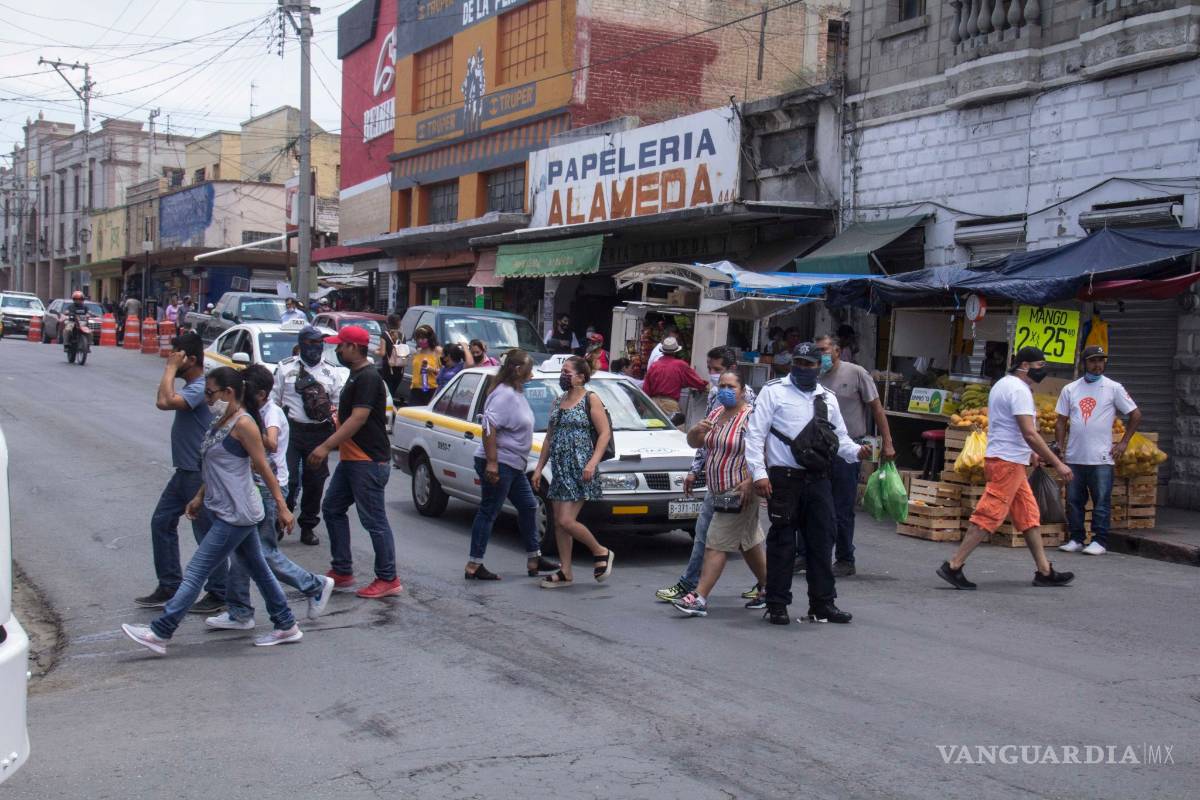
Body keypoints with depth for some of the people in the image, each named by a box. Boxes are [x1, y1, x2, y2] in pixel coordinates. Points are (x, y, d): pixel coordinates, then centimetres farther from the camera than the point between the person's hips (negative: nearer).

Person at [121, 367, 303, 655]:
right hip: (227, 511, 10)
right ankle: (286, 626, 24)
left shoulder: (243, 424, -17)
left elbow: (264, 468, -17)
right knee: (257, 569, 15)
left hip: (236, 516, -10)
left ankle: (159, 634, -2)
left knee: (196, 572, -6)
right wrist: (200, 497, 19)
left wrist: (282, 507, -16)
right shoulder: (222, 422, 12)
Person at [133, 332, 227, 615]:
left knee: (206, 533, -2)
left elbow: (164, 402, -34)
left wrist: (171, 368, -25)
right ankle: (169, 587, 22)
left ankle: (218, 594, 9)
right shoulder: (190, 386, 12)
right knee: (161, 523, 13)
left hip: (199, 474, -10)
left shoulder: (200, 388, -20)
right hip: (185, 471, 11)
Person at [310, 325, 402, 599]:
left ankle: (388, 579, 2)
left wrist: (326, 446, -27)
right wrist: (332, 447, 25)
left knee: (374, 520, -5)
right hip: (351, 460, 11)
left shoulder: (368, 378, -16)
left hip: (369, 461, -11)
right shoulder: (356, 376, 16)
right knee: (332, 509, 13)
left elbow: (358, 419, -24)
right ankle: (342, 571, 20)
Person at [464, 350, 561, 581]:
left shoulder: (517, 393, 13)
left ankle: (534, 559, 25)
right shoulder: (504, 395, -19)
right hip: (498, 464, -11)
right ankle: (474, 566, 0)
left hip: (513, 465, 11)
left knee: (528, 507, 16)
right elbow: (489, 427, -26)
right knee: (488, 512, -6)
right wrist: (492, 462, -29)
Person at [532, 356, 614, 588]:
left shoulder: (590, 399, -6)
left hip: (580, 471, -8)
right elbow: (550, 437, 19)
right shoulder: (559, 401, 15)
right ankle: (565, 573, 15)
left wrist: (593, 462, -22)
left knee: (566, 521, -12)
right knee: (559, 523, 8)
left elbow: (605, 433, -11)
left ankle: (601, 552, 9)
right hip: (560, 470, 8)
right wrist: (539, 467, 15)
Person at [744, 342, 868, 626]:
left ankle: (822, 604, 16)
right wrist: (759, 472, -15)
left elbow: (839, 436, 22)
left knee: (822, 541, 7)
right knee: (782, 542, -2)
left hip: (818, 480, 5)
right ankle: (776, 605, 7)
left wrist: (856, 451, 0)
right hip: (784, 478, -5)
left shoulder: (827, 398, 17)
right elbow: (756, 433, -5)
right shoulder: (774, 391, 1)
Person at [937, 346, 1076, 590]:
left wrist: (1031, 453, 26)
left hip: (1004, 460, 11)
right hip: (1008, 462, -11)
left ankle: (1044, 572, 17)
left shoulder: (1002, 384, 17)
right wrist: (1057, 463, -20)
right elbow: (1029, 434, -22)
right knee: (988, 517, -9)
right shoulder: (1019, 389, -15)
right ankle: (953, 566, -9)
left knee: (1029, 515, 13)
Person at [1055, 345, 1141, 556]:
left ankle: (1100, 541, 4)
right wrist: (1059, 445, 3)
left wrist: (1123, 443, 1)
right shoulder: (1069, 390, 9)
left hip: (1101, 458, -3)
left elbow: (1135, 414, 5)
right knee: (1073, 500, 8)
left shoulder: (1113, 388, 1)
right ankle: (1076, 539, 16)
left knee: (1102, 501, -2)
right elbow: (1061, 420, 14)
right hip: (1074, 457, 3)